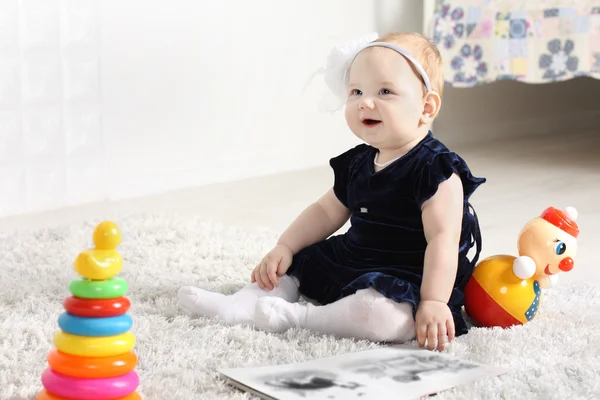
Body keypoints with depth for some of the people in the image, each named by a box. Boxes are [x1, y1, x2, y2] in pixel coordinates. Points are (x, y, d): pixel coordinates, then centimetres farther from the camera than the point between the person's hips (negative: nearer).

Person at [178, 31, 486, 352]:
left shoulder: (436, 169, -17)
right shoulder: (357, 164, 8)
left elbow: (443, 239, -24)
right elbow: (326, 212, 18)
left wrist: (433, 303, -31)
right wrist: (285, 248, 5)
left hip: (407, 283, -8)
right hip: (349, 265, 9)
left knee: (382, 315, -39)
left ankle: (295, 317, -25)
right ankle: (241, 305, -8)